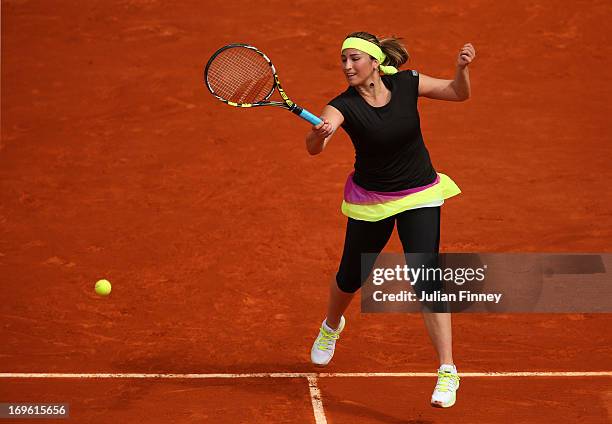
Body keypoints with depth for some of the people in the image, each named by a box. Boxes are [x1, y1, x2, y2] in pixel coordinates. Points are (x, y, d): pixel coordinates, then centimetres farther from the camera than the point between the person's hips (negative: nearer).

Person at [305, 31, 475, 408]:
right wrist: (320, 134, -62)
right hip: (370, 200, 1)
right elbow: (313, 147, -39)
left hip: (419, 196, -1)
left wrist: (463, 68, -22)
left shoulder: (407, 84, -14)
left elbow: (459, 93, -1)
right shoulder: (343, 106, -21)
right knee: (350, 278, 16)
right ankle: (332, 327, 52)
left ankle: (448, 371, -12)